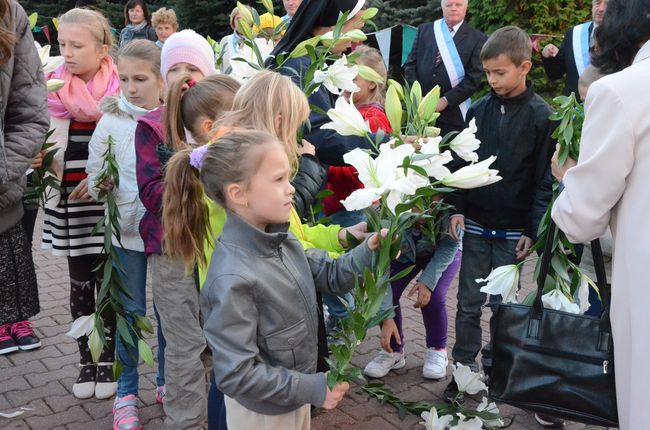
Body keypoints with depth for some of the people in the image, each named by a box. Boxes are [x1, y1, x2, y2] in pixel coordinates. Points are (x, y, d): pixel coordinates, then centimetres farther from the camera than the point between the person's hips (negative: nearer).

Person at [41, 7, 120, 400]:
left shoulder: (120, 90, -7)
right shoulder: (54, 89, 2)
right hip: (70, 201, 3)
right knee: (80, 285, 11)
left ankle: (108, 361, 21)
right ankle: (87, 362, 25)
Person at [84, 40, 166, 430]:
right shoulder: (111, 121, -5)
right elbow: (94, 179, 0)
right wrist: (101, 184, -17)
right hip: (129, 229, 0)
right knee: (131, 313, 9)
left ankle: (167, 381, 33)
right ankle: (126, 392, 24)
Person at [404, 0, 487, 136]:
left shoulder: (477, 38, 2)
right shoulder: (424, 30, 11)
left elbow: (474, 78, -4)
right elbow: (410, 65, 7)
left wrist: (446, 100, -12)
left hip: (452, 113, -2)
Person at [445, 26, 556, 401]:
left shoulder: (541, 116, -8)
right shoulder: (479, 110, 3)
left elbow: (544, 177, -8)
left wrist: (532, 230, -10)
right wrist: (458, 208, 1)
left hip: (512, 230, -3)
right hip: (475, 225, 3)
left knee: (502, 303, 8)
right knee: (469, 302, 9)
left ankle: (496, 366, 24)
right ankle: (464, 366, 20)